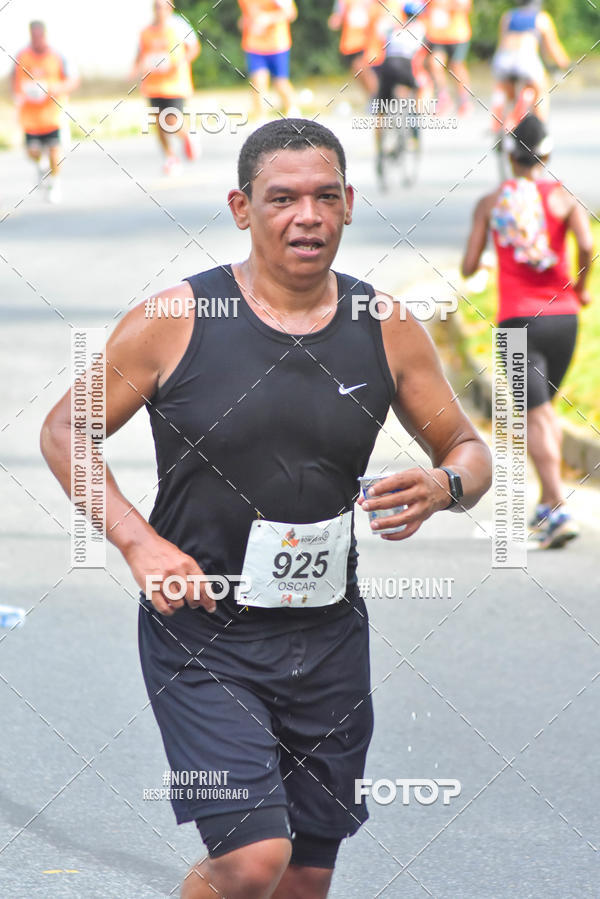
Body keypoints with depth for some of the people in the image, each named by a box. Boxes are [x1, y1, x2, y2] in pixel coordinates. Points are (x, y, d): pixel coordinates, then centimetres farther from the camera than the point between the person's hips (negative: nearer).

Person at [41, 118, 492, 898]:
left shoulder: (387, 330, 1)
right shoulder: (175, 322, -8)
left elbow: (468, 450, 12)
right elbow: (65, 431, 2)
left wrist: (445, 486, -12)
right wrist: (138, 542, -11)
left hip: (328, 642, 4)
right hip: (200, 633, -4)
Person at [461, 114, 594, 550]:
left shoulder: (490, 203, 3)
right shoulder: (563, 196, 0)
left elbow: (469, 267, 3)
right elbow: (587, 246, -16)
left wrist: (472, 268, 27)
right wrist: (582, 287, 2)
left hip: (517, 319, -2)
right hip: (562, 315, 2)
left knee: (536, 419, -6)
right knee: (546, 407, 21)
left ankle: (559, 510, -19)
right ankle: (548, 504, 21)